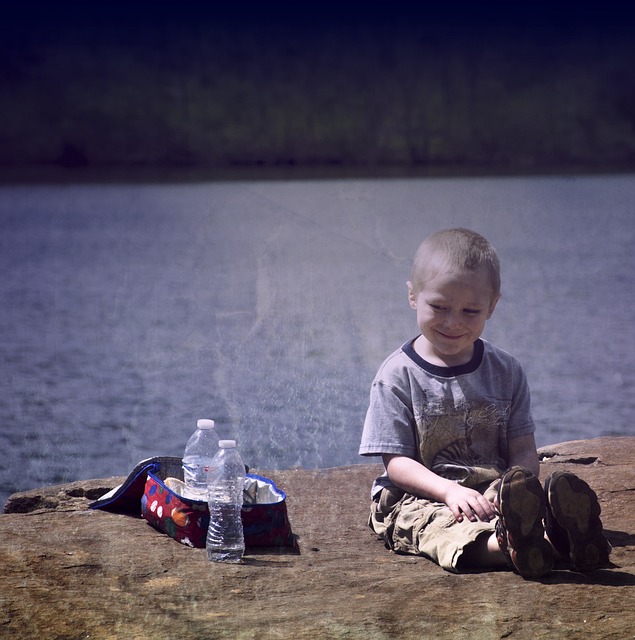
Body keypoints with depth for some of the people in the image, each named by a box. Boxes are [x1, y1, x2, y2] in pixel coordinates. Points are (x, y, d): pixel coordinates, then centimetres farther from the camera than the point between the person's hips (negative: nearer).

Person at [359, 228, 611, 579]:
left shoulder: (507, 372, 10)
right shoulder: (397, 375, 0)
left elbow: (525, 450, 7)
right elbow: (396, 461, -5)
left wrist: (512, 488, -19)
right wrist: (450, 491, -24)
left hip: (491, 494, 3)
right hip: (417, 499, -3)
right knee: (439, 525, -38)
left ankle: (561, 536, -67)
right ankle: (507, 547, -71)